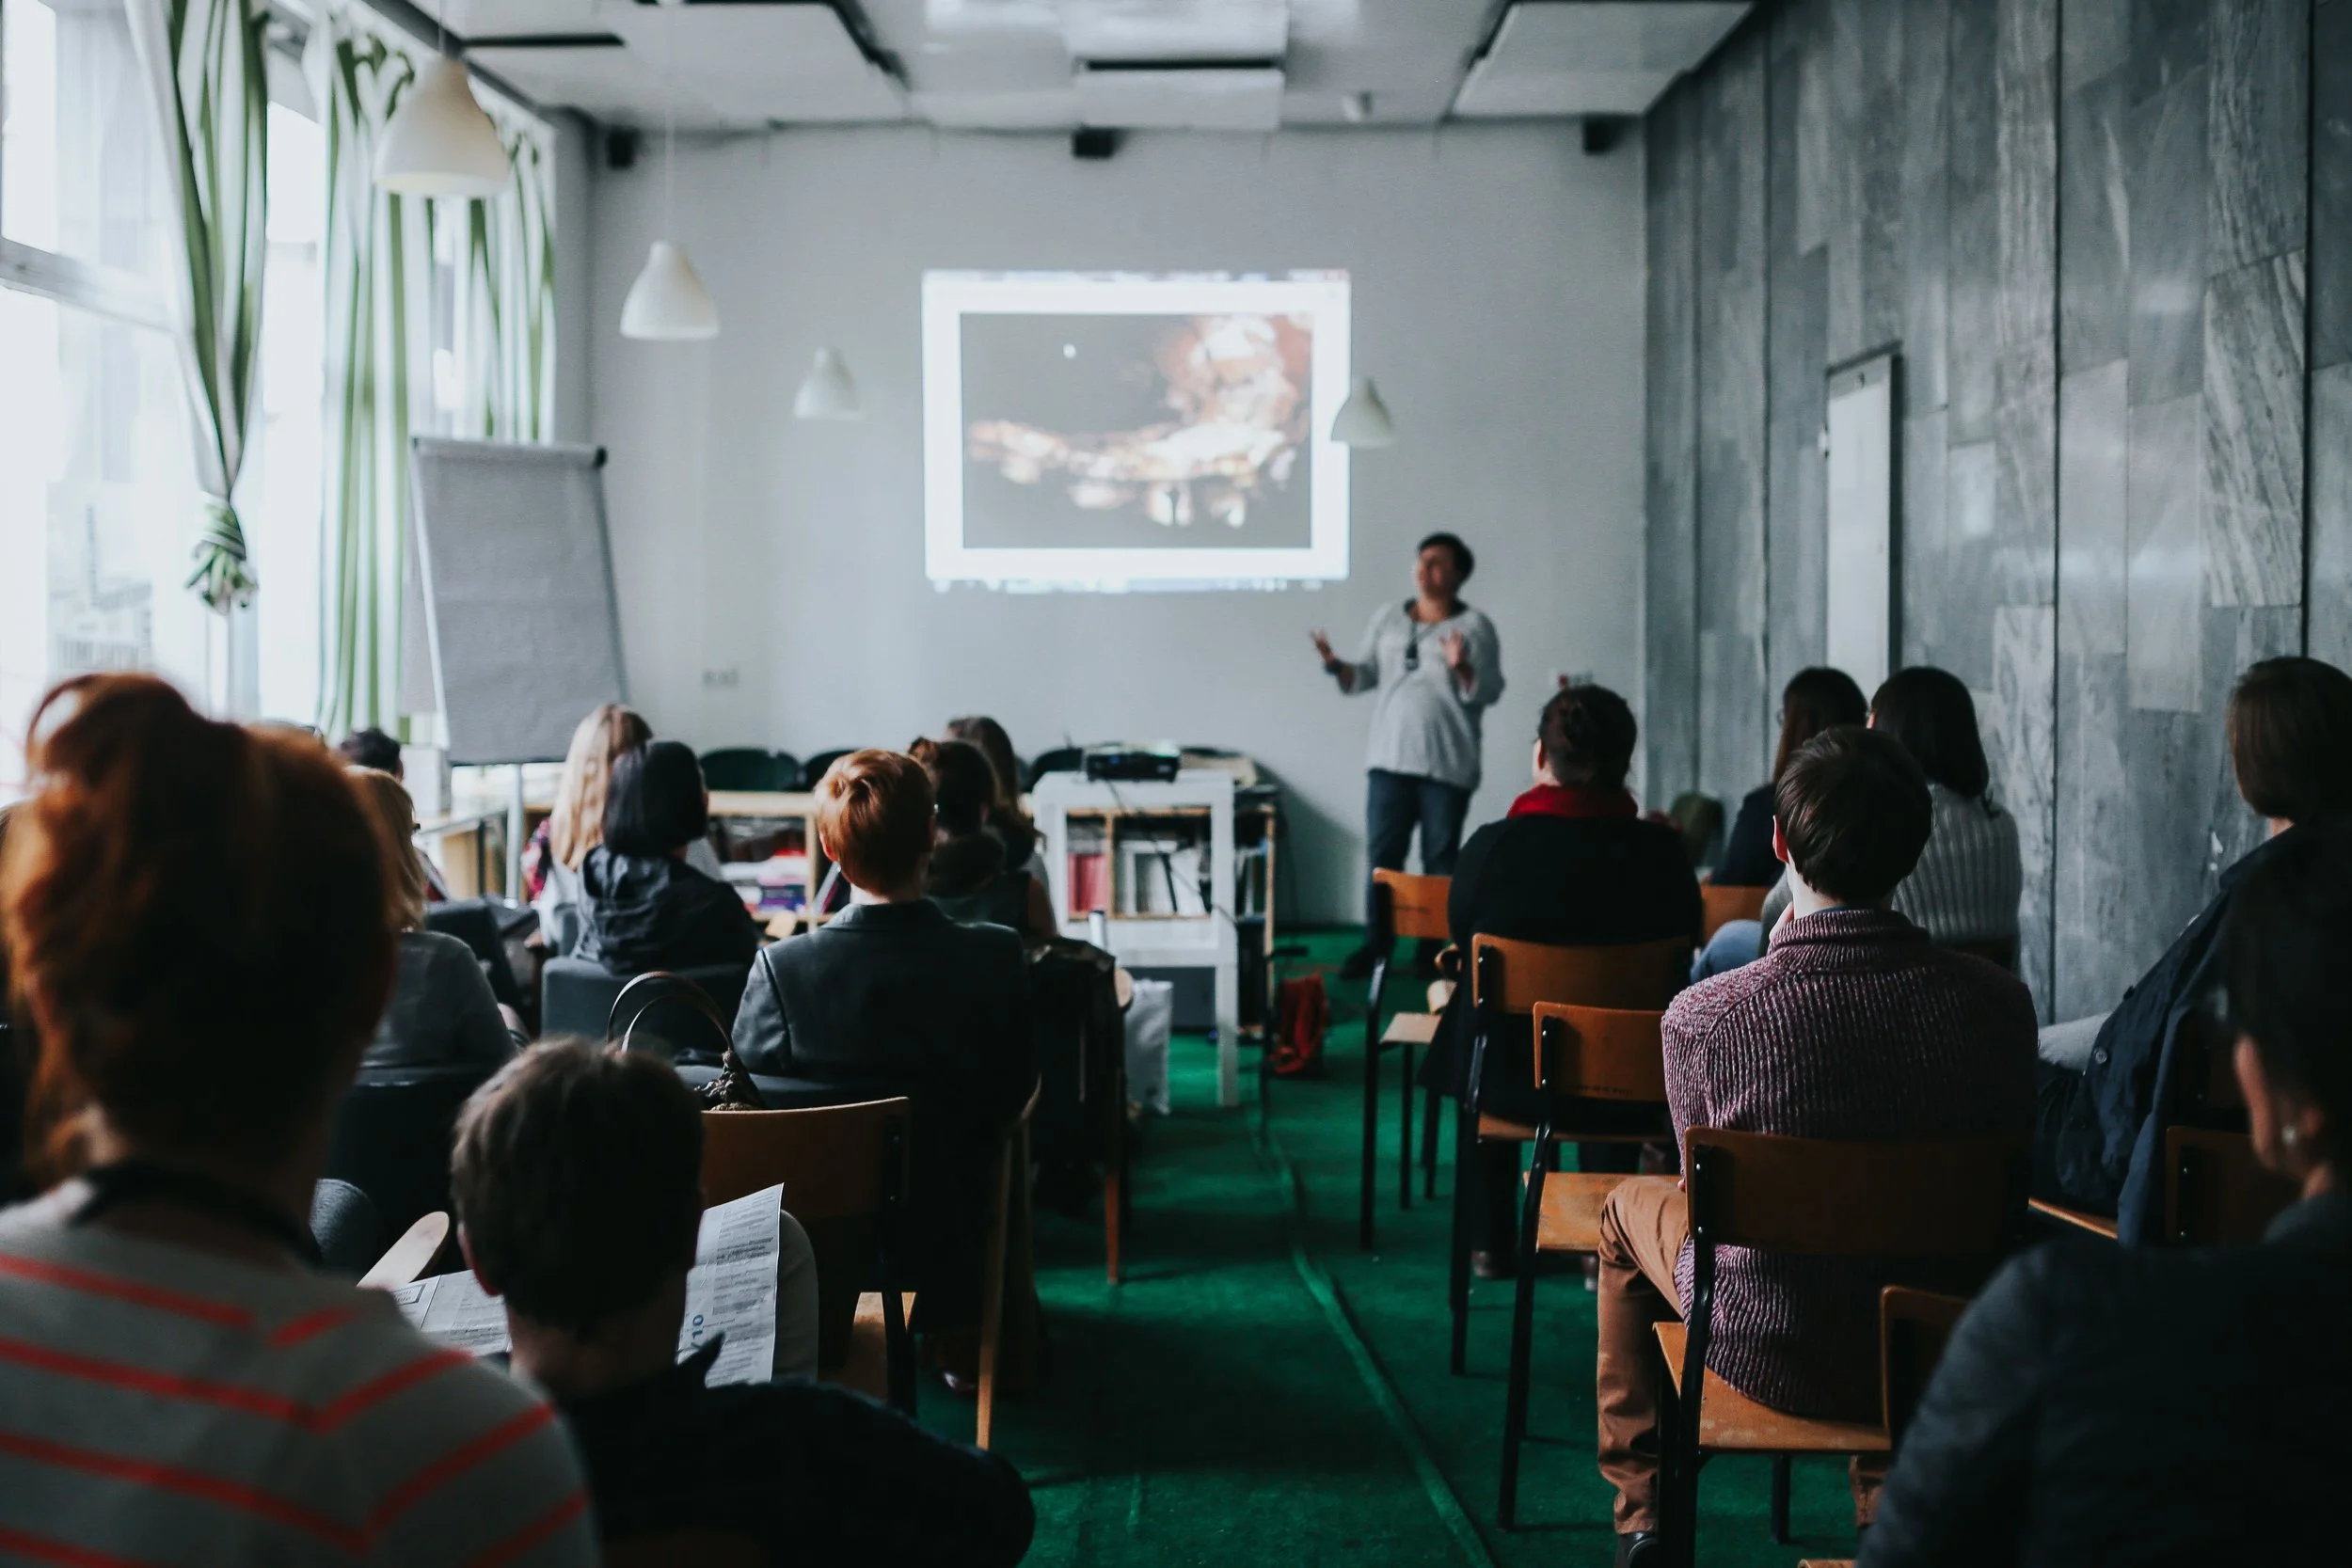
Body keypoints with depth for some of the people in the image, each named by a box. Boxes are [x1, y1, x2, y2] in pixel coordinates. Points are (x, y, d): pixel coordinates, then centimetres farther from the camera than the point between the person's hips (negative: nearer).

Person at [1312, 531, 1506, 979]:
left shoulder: (1475, 626, -3)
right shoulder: (1386, 618, 10)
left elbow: (1489, 692, -9)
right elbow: (1364, 676, 11)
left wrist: (1461, 668, -26)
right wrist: (1336, 666, -8)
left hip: (1448, 765, -3)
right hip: (1390, 758, 4)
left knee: (1440, 860, 3)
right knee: (1382, 855, 3)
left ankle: (1433, 947, 12)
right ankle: (1375, 944, 11)